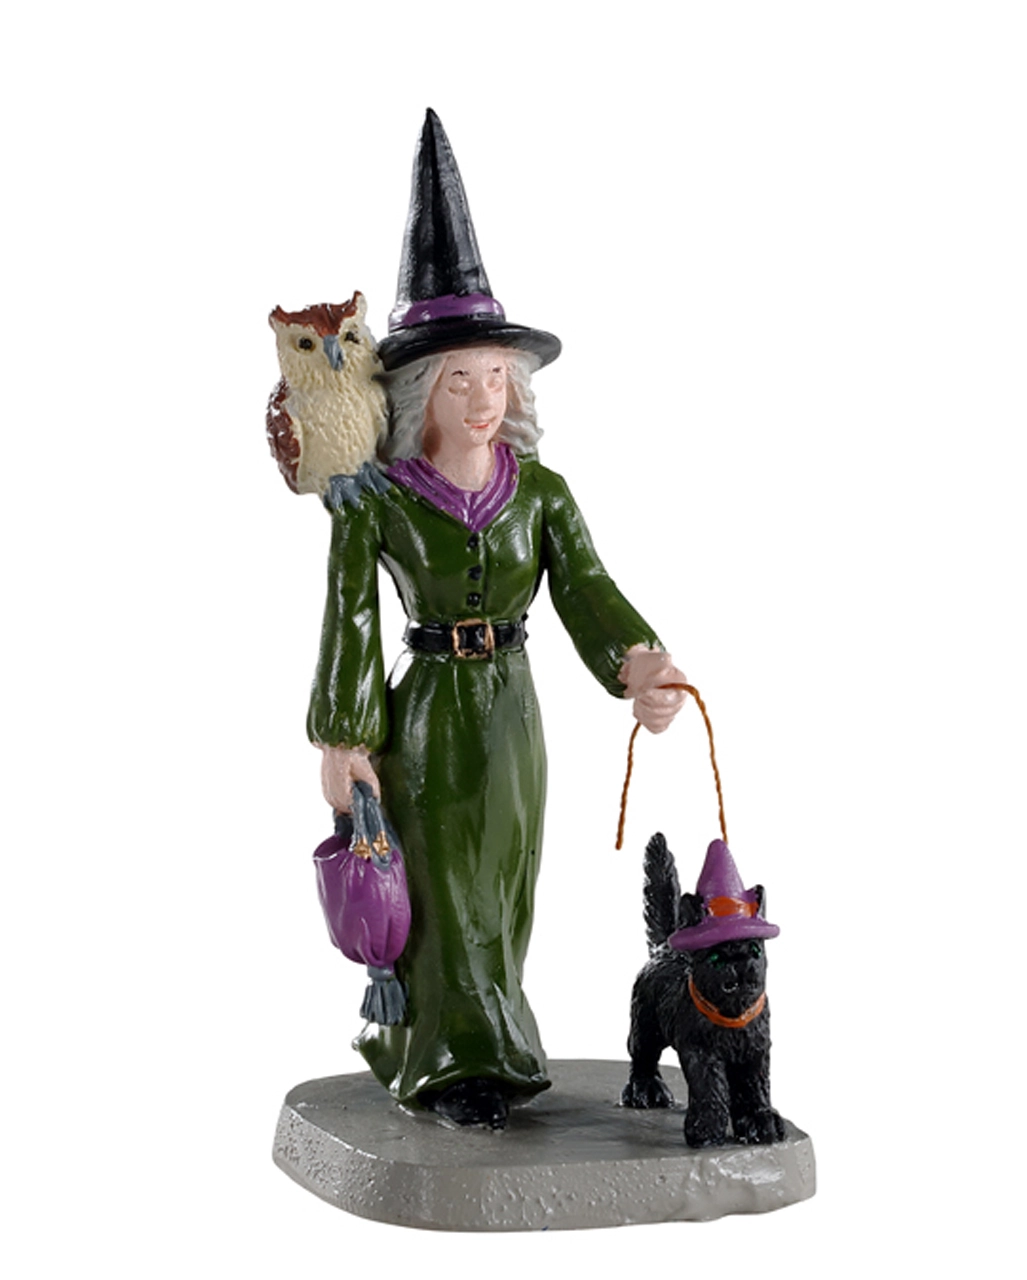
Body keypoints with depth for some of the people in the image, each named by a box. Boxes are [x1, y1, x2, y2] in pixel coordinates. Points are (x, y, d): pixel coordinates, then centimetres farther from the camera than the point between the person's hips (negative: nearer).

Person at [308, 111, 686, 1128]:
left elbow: (586, 588, -11)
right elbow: (349, 623, -8)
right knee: (442, 890, 2)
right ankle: (454, 1064, 17)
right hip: (426, 711, -4)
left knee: (499, 888, 12)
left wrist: (639, 666, -29)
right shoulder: (377, 500, -11)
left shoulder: (540, 490, -2)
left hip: (511, 710, 4)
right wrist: (341, 742, -8)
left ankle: (415, 1046, 29)